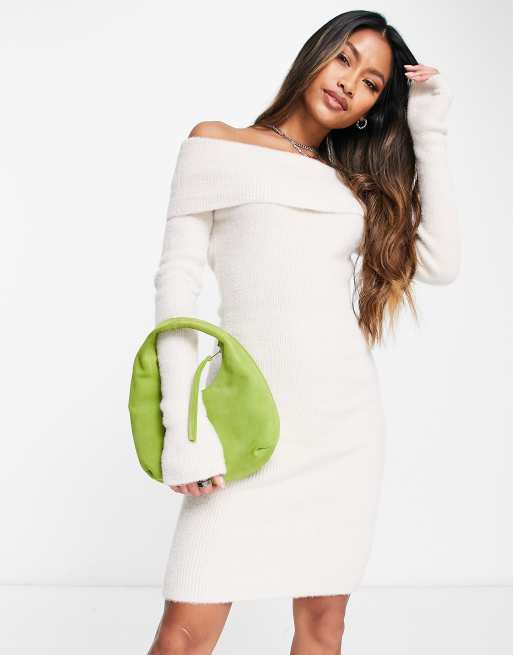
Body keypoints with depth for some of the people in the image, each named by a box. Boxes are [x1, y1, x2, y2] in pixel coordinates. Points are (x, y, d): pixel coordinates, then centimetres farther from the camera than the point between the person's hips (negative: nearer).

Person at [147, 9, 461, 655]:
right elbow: (176, 281, -1)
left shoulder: (355, 182, 17)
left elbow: (439, 264, 4)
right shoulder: (218, 143, 7)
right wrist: (185, 425, -12)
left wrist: (428, 135, 8)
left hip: (347, 419, 4)